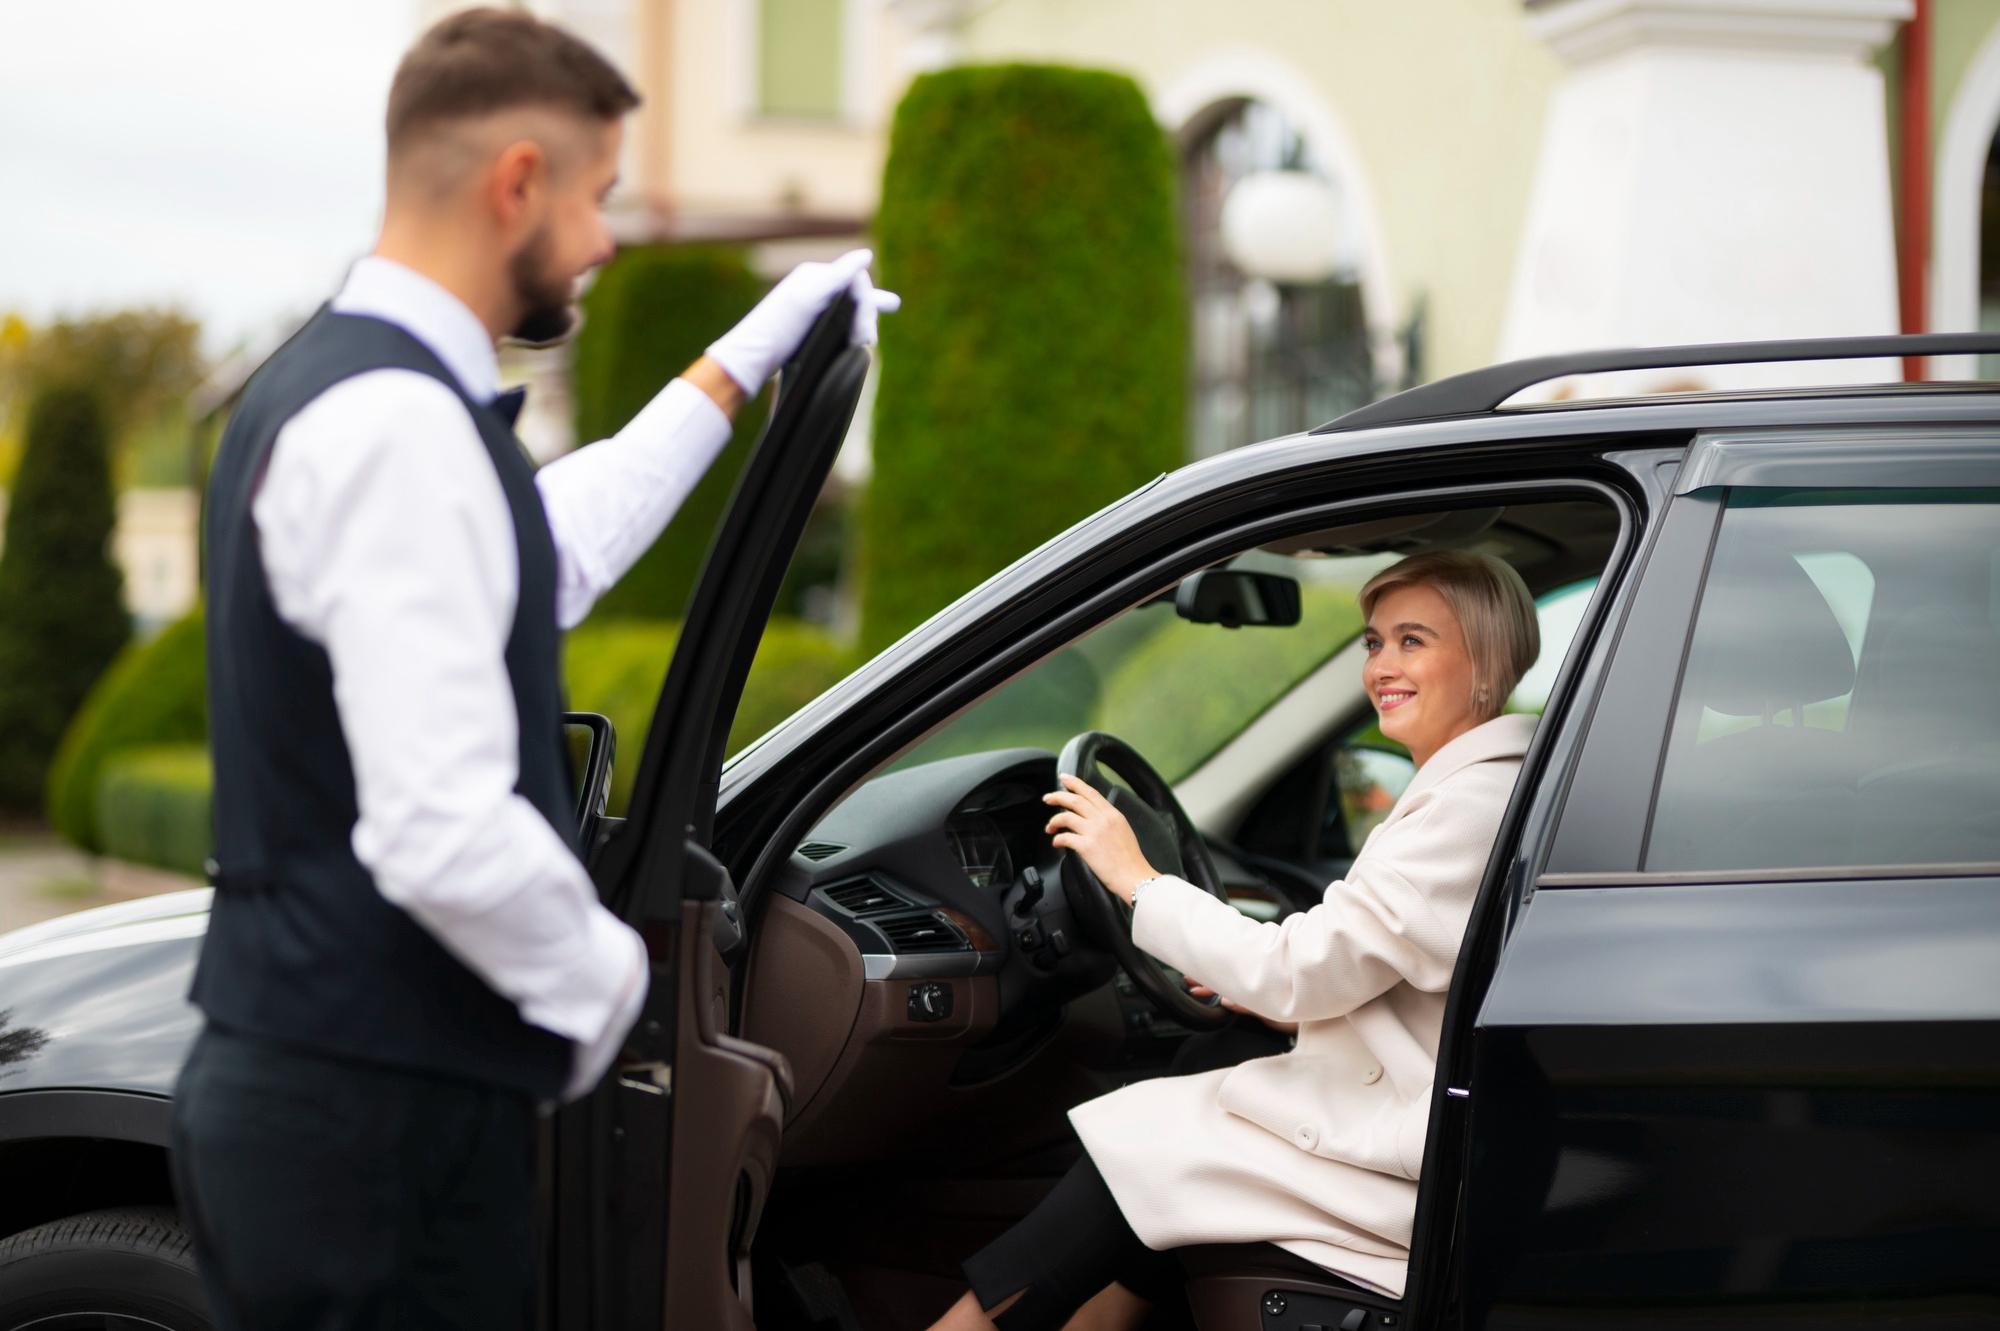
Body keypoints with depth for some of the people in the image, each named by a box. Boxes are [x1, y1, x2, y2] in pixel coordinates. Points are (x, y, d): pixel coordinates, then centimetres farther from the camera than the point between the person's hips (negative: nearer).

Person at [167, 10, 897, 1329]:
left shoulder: (322, 382, 13)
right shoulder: (400, 427, -20)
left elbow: (550, 559, 31)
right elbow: (443, 835, -27)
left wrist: (742, 367, 36)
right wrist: (603, 973, -8)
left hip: (284, 1073, 10)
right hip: (384, 1116, -10)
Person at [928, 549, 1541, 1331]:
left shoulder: (1473, 804, -18)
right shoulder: (1470, 790, 14)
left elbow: (1297, 969, -19)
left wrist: (1137, 879, -11)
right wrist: (1290, 999, 12)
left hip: (1413, 1175, -9)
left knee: (1133, 1153, -6)